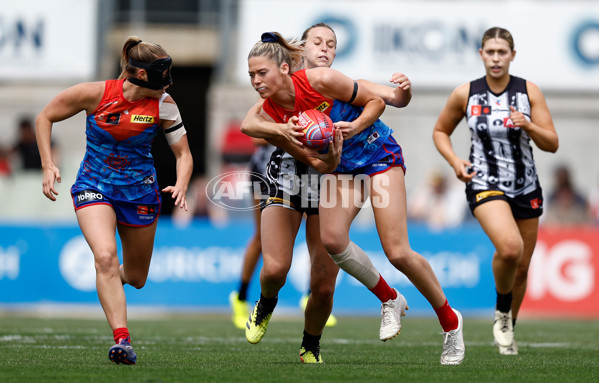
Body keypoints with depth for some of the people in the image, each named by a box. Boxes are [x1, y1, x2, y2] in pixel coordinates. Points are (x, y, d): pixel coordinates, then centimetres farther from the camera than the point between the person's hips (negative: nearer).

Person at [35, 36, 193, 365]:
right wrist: (48, 166, -10)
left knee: (136, 278, 13)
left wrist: (180, 187, -21)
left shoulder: (163, 105, -9)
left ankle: (112, 278, 52)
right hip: (94, 187, -3)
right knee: (105, 256, -28)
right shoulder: (95, 94, -15)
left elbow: (183, 154, -1)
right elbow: (45, 118, -2)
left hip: (140, 191, 3)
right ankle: (122, 340, -30)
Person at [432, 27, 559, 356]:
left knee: (521, 267, 9)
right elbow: (440, 131, 12)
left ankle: (508, 328, 33)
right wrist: (455, 161, -6)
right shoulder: (465, 94, -3)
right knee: (509, 247, -29)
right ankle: (502, 313, -3)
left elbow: (552, 144, -2)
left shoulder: (529, 91, -1)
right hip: (485, 184, -3)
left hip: (526, 187, 3)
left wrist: (528, 125, -22)